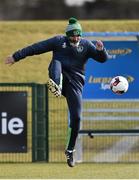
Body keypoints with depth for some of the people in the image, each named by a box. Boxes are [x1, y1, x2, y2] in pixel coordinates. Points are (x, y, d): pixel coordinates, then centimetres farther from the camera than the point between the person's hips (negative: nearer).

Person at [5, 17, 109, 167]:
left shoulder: (86, 45, 6)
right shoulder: (58, 41, 4)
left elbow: (103, 59, -2)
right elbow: (36, 48, 3)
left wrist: (100, 50, -25)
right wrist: (16, 57, 2)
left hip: (75, 82, 1)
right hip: (60, 75, -1)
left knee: (76, 117, -8)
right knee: (56, 62, -31)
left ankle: (70, 151, 9)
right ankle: (56, 86, -63)